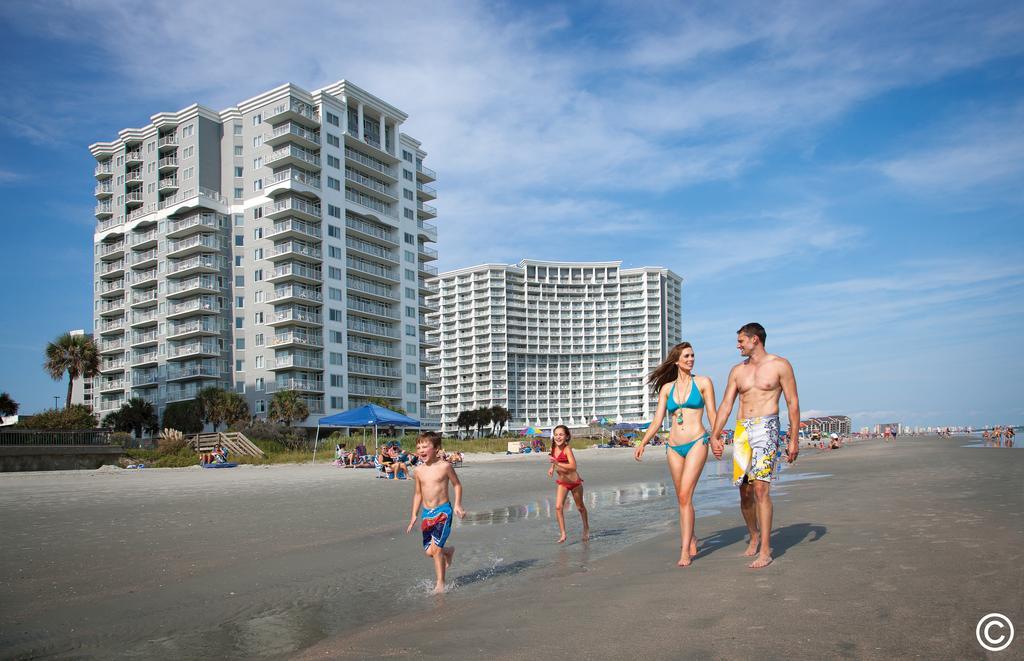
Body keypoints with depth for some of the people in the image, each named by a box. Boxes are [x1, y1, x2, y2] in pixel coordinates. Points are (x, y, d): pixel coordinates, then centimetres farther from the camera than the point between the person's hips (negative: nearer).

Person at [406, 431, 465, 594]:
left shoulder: (444, 466, -9)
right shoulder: (419, 471, 3)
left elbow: (457, 485, 2)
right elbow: (418, 493, 14)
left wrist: (457, 505, -8)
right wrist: (414, 516, 12)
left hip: (443, 511, -5)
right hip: (427, 513, 5)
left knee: (435, 548, -11)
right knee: (428, 551, 3)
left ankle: (440, 584, 3)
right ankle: (448, 552, 36)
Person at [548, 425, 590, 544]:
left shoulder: (567, 449, -26)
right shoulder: (554, 448, -7)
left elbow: (573, 466, -41)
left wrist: (557, 463, -47)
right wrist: (552, 467, 3)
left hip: (574, 481, -5)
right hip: (561, 482, 5)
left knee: (580, 507, 15)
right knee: (558, 507, -14)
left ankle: (586, 529, 39)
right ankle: (563, 534, -7)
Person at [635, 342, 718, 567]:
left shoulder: (703, 382, 4)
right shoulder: (667, 388, 11)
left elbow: (712, 415, 4)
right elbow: (657, 420, 9)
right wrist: (642, 443, -2)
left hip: (697, 443, -4)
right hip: (673, 446, 4)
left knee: (684, 495, -14)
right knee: (682, 498, 10)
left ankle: (685, 550, -11)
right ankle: (691, 538, 29)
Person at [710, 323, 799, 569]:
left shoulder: (779, 365, 2)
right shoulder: (737, 371, 16)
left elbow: (793, 403, 1)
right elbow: (726, 405, 14)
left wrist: (794, 439, -5)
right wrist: (714, 435, 6)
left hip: (766, 428, -5)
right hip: (741, 430, 5)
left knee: (760, 488, -14)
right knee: (744, 491, 6)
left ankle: (765, 551, -9)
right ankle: (754, 537, 28)